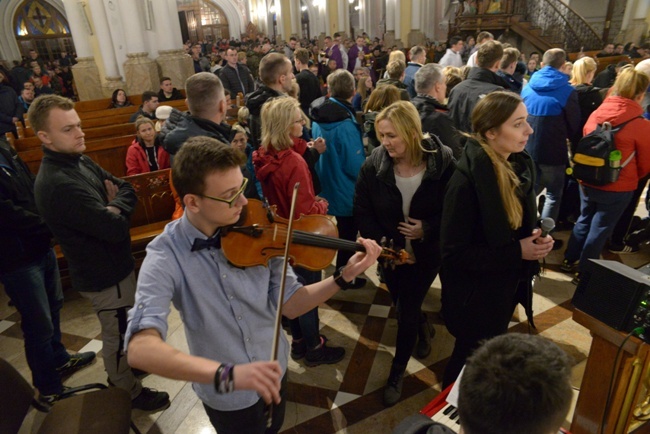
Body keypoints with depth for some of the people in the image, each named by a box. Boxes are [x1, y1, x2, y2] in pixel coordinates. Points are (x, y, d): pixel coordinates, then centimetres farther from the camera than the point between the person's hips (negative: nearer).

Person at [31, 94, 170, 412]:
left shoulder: (80, 162, 1)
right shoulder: (57, 184, -30)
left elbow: (128, 191, 3)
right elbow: (115, 228, -31)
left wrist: (112, 205, -17)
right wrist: (115, 209, -11)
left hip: (113, 264, 9)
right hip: (105, 275, -9)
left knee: (120, 329, 28)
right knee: (117, 335, 12)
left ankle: (120, 370, 52)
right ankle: (128, 392, 35)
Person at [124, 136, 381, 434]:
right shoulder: (165, 256, -25)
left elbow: (290, 304, -10)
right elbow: (140, 348, -39)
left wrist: (344, 276, -23)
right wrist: (226, 373, -51)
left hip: (273, 373, 4)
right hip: (226, 397, -3)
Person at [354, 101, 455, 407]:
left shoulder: (443, 161, -20)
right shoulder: (373, 165, -16)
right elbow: (362, 212, -9)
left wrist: (428, 229, -25)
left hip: (427, 251, -2)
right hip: (392, 252, 3)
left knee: (408, 310, 2)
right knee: (402, 305, 21)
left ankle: (397, 372, 26)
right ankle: (424, 329, 57)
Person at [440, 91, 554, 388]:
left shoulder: (520, 165, -2)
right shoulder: (467, 180, -28)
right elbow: (453, 252, -26)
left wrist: (535, 240, -9)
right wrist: (517, 252, -24)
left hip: (507, 286, 8)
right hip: (476, 293, -8)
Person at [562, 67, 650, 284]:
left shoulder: (596, 114, -6)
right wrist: (632, 178, 17)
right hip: (619, 188, -4)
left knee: (584, 220, 23)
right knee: (600, 228, 9)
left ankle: (570, 259, 36)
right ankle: (583, 272, 21)